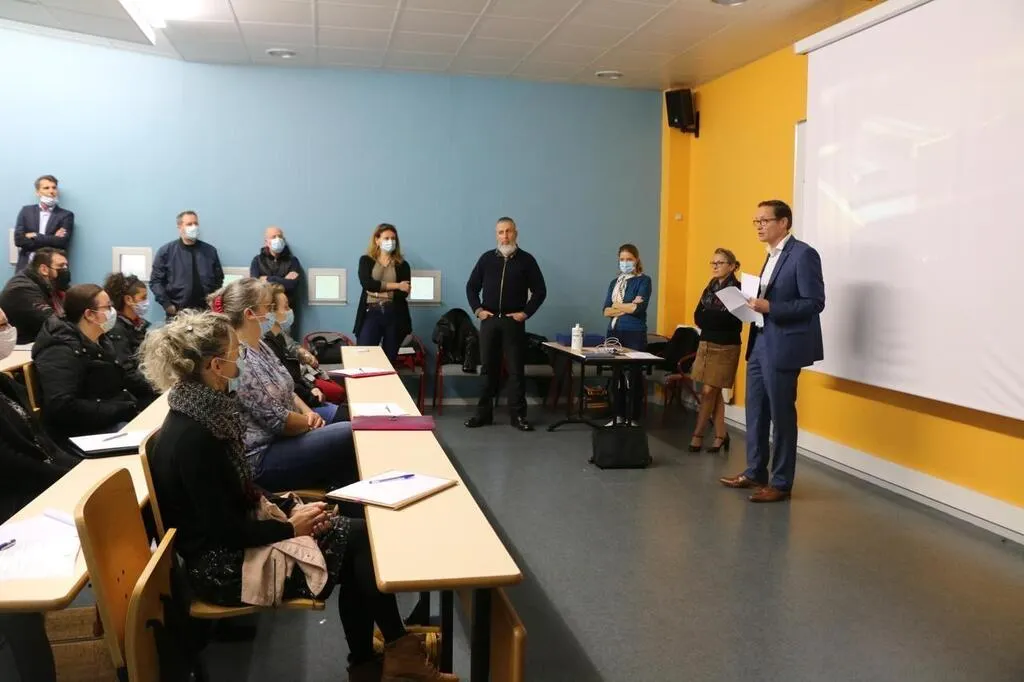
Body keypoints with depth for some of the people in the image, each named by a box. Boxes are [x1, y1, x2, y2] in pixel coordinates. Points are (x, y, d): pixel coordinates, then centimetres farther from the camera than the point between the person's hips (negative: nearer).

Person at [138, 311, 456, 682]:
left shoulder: (206, 411, 2)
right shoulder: (190, 438, -26)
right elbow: (224, 531, -24)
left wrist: (289, 507, 0)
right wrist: (291, 528, -13)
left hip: (238, 534, 9)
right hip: (223, 564, -9)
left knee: (357, 535, -4)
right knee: (360, 539, -9)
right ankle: (397, 648, 11)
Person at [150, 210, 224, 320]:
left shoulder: (210, 251, 9)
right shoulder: (166, 251, 2)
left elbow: (218, 278, 13)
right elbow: (156, 281, 1)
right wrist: (167, 305, -7)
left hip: (206, 311, 2)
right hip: (177, 312, -1)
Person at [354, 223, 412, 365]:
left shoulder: (402, 265, 10)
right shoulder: (366, 260, 8)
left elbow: (404, 293, -2)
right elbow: (367, 283, -10)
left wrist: (378, 290, -9)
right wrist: (396, 286, -9)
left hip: (394, 315, 1)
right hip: (371, 313, -1)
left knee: (390, 360, 5)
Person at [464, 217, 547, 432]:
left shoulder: (526, 260, 2)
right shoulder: (487, 258, 7)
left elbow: (540, 291, 4)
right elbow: (471, 287, 13)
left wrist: (525, 312, -4)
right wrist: (478, 310, 2)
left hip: (513, 322, -2)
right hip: (489, 320, 2)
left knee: (516, 369, -1)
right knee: (488, 367, 7)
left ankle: (518, 415, 4)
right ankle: (484, 413, 14)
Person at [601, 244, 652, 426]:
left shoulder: (643, 280, -1)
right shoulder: (614, 282, 15)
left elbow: (639, 308, -15)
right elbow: (606, 311, 4)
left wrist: (617, 305, -2)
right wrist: (628, 306, -10)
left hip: (635, 334, -5)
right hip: (614, 333, 5)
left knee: (634, 376, 0)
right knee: (617, 375, 10)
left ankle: (634, 418, 7)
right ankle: (619, 415, 20)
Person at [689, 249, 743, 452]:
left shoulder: (737, 289, -9)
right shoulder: (710, 288, 13)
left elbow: (731, 320, -17)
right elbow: (697, 317, 5)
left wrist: (707, 316, -7)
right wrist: (715, 320, -10)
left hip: (725, 347, -7)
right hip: (706, 344, 7)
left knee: (709, 391, -4)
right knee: (714, 392, 9)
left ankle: (698, 434, 5)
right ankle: (720, 435, 16)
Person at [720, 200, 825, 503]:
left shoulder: (803, 254, -11)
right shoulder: (772, 256, 17)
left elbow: (814, 302, -17)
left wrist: (769, 307, -23)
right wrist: (755, 304, 3)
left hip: (783, 346, -9)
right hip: (760, 343, 9)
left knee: (781, 414, 0)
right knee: (755, 410, 14)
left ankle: (781, 483, 11)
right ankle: (755, 472, 26)